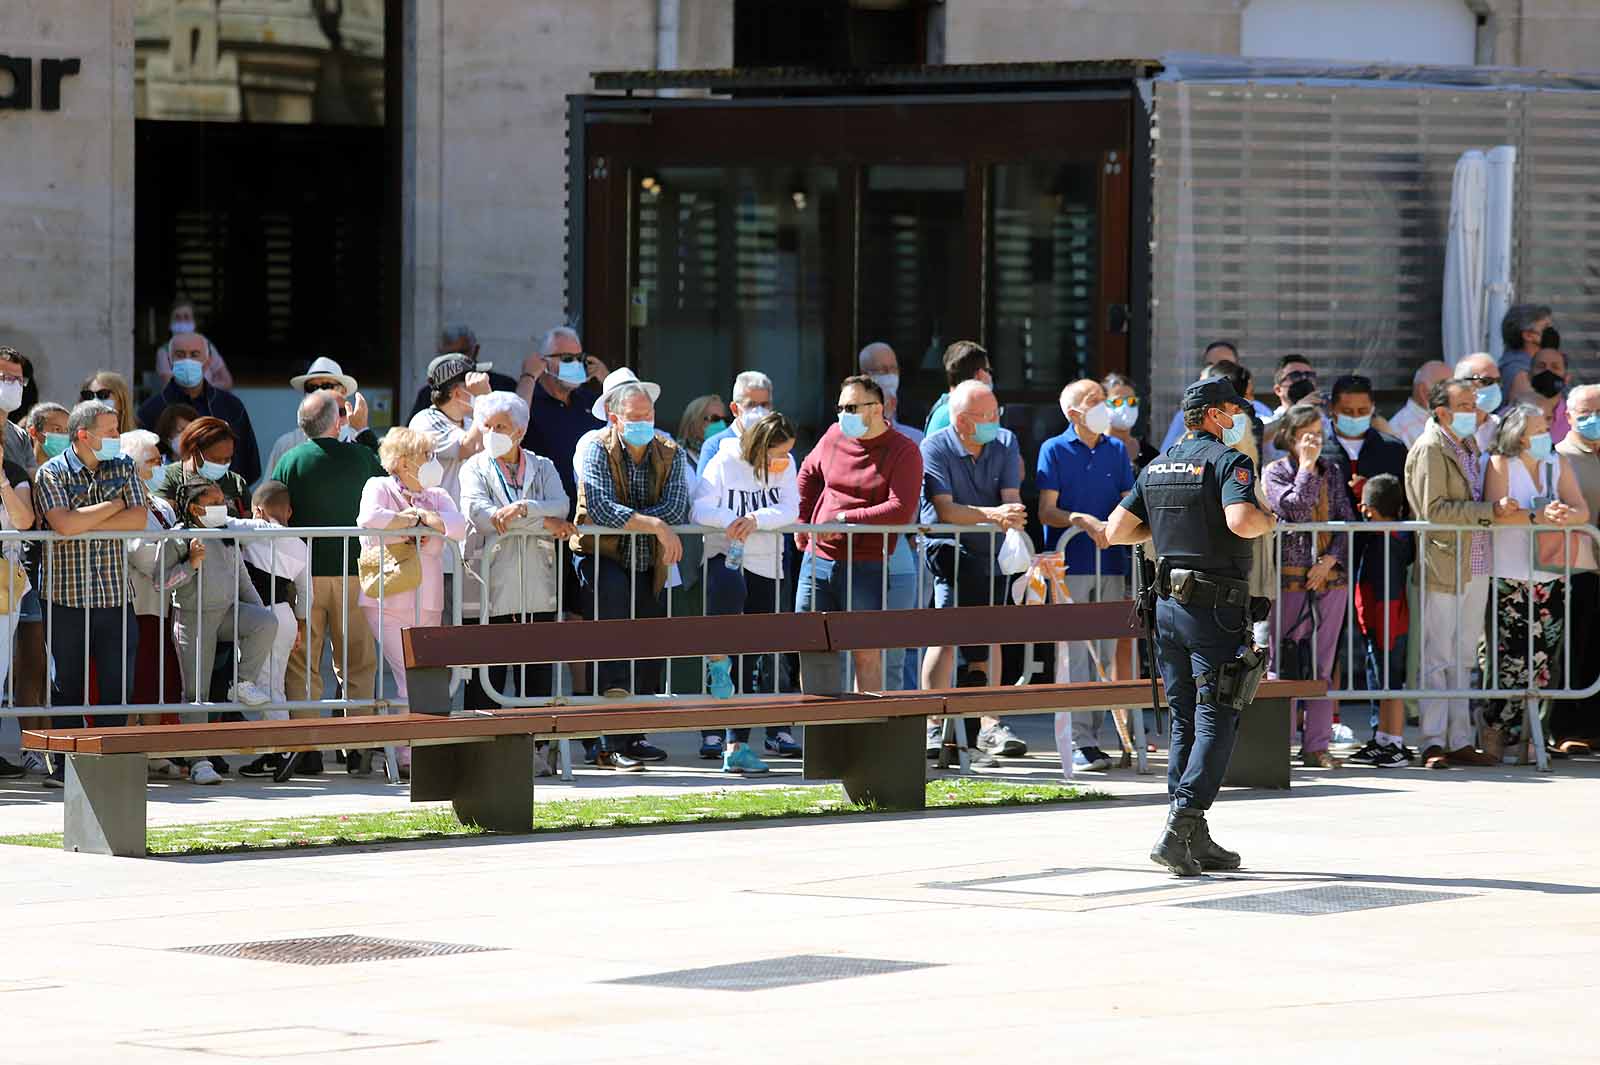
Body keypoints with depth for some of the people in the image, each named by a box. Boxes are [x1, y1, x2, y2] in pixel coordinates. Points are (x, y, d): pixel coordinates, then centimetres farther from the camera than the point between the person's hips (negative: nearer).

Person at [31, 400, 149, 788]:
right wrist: (114, 505, -7)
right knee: (69, 685, 3)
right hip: (66, 599, -3)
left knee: (117, 684, 1)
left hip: (115, 598, 3)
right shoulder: (51, 473, -3)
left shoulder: (123, 468, 9)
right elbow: (64, 524, -19)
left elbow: (139, 519, -4)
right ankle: (66, 766, 10)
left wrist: (84, 525, -11)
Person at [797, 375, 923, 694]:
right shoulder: (834, 436, 9)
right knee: (811, 649, 6)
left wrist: (844, 519, -18)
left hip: (866, 567, -5)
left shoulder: (904, 452, -7)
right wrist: (802, 525, 22)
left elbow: (900, 511, -18)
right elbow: (808, 474, 28)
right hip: (817, 560, 5)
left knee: (865, 653, -4)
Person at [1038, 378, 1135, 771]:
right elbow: (1047, 511, -5)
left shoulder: (1116, 450, 13)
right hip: (1070, 564, -5)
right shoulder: (1055, 450, 0)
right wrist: (1085, 521, -20)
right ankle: (1079, 740, -7)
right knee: (1074, 652, -6)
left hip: (1110, 562, 5)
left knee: (1107, 649, 6)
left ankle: (1093, 735, 12)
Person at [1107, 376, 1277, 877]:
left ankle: (1194, 839, 13)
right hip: (1216, 609, -7)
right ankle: (1179, 828, -16)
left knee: (1185, 720, 12)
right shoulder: (1227, 461, -10)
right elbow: (1240, 521, -27)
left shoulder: (1156, 467, 13)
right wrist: (1269, 520, -6)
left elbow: (1116, 530, 12)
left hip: (1168, 604, 7)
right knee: (1216, 720, -5)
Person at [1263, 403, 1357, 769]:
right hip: (1291, 577, -4)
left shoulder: (1333, 472, 14)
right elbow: (1294, 508, -15)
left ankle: (1316, 746, 8)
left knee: (1322, 666, 5)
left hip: (1330, 577, 4)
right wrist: (1307, 466, -8)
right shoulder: (1275, 472, 1)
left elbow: (1347, 520, 9)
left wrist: (1330, 560, -5)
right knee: (1284, 664, -3)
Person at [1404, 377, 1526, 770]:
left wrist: (1504, 512, 6)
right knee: (1437, 659, -5)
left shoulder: (1471, 445, 17)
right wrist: (1492, 511, -20)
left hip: (1475, 568, 8)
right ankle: (1432, 744, -3)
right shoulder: (1430, 448, -10)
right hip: (1442, 569, -8)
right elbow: (1435, 509, -19)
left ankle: (1460, 741, 14)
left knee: (1463, 659, 11)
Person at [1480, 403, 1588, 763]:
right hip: (1510, 580, -5)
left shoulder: (1558, 465, 11)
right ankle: (1497, 730, 2)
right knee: (1513, 660, -11)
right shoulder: (1500, 465, -3)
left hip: (1552, 577, 5)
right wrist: (1537, 516, -28)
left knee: (1543, 660, 1)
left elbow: (1582, 511, 2)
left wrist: (1564, 515, -22)